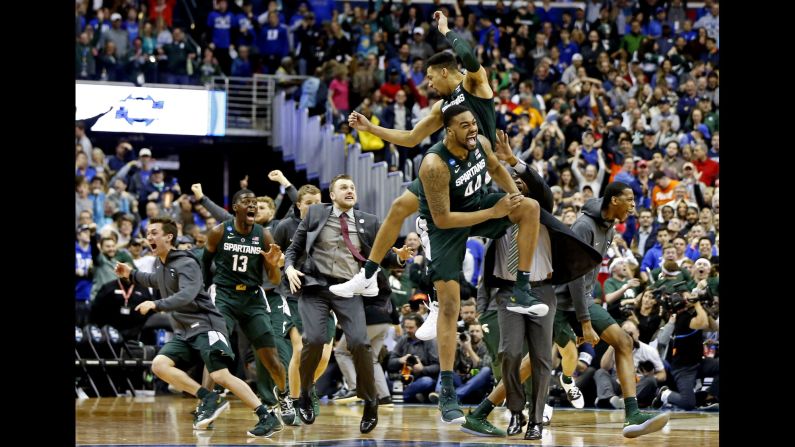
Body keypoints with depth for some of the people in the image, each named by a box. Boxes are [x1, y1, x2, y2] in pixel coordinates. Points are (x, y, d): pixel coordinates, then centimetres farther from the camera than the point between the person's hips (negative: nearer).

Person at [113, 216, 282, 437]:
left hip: (205, 326, -8)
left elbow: (186, 295, -30)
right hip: (183, 332, 8)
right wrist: (132, 274, 27)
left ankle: (268, 418, -15)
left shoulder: (186, 264, -14)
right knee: (159, 365, -13)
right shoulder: (160, 263, 13)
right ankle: (209, 399, -12)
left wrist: (156, 305, -37)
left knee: (221, 376, -19)